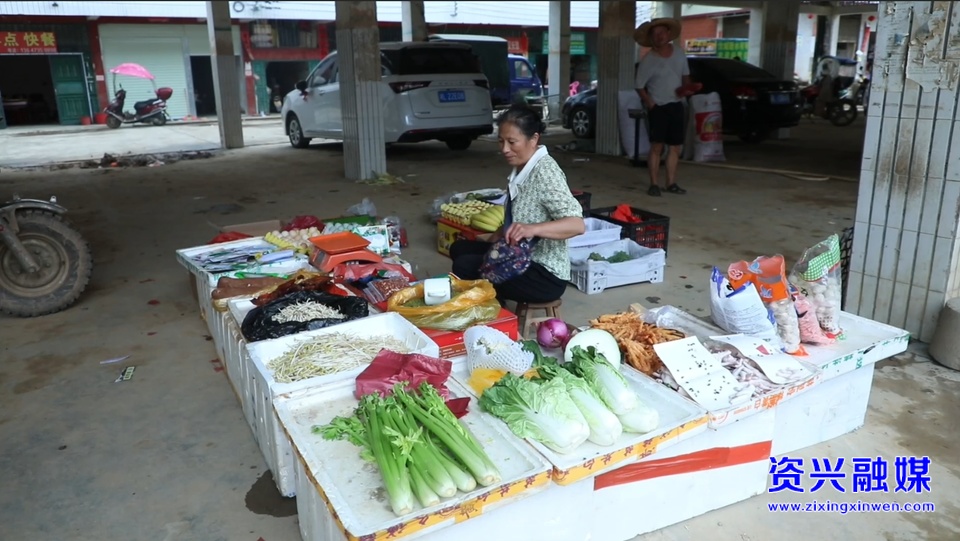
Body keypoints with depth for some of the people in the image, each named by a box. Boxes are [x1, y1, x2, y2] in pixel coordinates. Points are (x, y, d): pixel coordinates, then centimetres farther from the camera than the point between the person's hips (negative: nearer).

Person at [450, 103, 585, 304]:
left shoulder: (545, 171, -20)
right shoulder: (522, 169, 6)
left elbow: (577, 224, -30)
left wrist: (532, 229, -44)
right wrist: (493, 242, 7)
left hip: (545, 274, -9)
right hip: (523, 259, 9)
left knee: (465, 266, -21)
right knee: (459, 249, 14)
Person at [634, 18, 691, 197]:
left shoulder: (679, 53, 6)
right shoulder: (648, 60, -9)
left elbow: (685, 76, 17)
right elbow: (640, 87, -6)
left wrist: (686, 88, -3)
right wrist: (650, 103, -14)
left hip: (677, 105, 5)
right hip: (658, 107, -5)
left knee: (676, 147, 6)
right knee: (656, 146, -10)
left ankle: (671, 183, 14)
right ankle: (653, 184, -4)